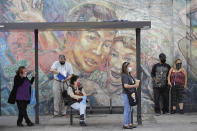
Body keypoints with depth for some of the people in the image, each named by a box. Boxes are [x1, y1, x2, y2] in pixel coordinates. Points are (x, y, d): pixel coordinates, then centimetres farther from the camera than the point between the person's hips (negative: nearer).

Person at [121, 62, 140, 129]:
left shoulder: (129, 75, 14)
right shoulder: (124, 76, -15)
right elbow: (126, 86, -25)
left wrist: (136, 83, 5)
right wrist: (134, 86, -22)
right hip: (126, 94, -10)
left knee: (130, 109, 14)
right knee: (127, 109, -5)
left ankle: (129, 123, 22)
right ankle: (125, 124, 2)